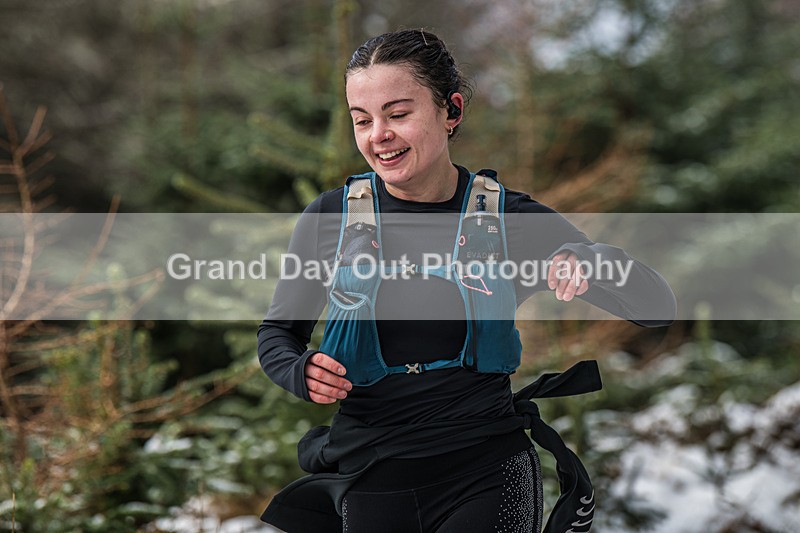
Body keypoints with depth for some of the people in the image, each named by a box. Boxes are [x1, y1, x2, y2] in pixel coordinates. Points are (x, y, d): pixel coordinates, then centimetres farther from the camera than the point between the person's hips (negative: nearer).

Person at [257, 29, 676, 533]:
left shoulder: (510, 217, -1)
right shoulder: (330, 217, 0)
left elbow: (659, 308, -3)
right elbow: (277, 332, 12)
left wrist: (589, 260, -24)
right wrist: (301, 372, -11)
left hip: (486, 469, -1)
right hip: (366, 467, 1)